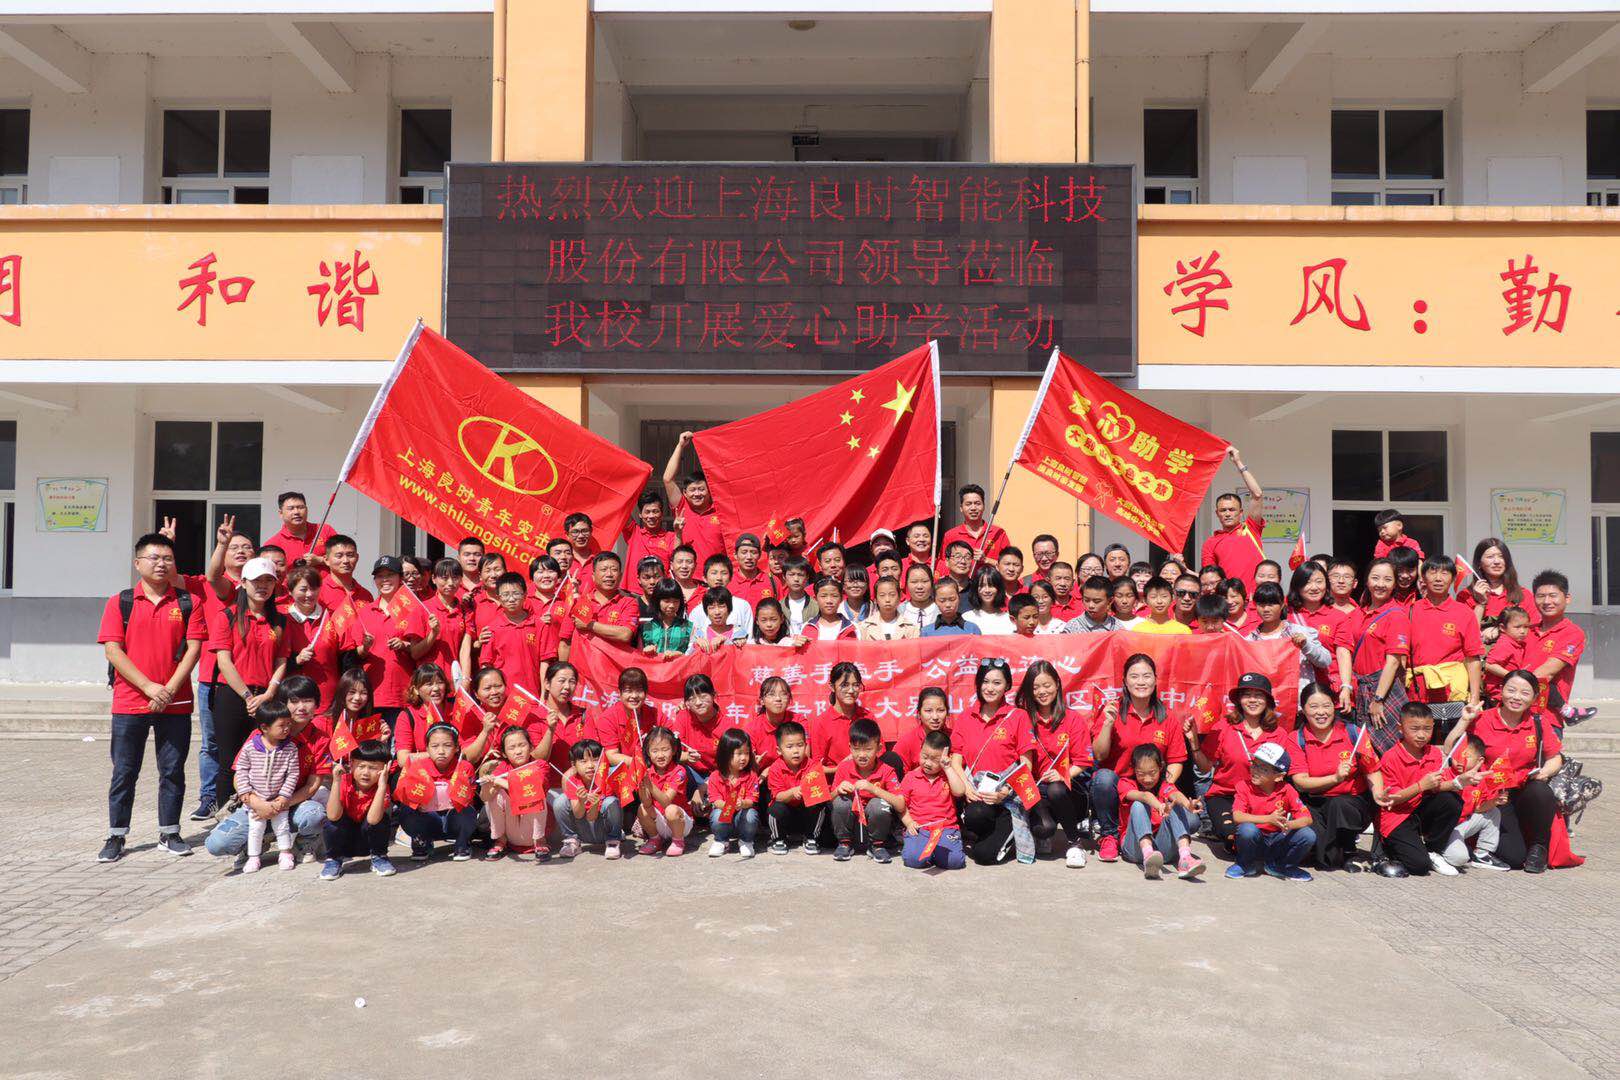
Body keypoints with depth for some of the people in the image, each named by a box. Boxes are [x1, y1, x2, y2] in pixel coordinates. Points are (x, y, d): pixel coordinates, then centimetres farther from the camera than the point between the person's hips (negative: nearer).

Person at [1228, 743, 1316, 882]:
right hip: (1254, 841, -2)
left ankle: (1278, 866, 6)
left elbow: (1307, 819, -11)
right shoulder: (1245, 786, -11)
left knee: (1308, 835, -20)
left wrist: (1289, 825, -33)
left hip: (1277, 842, 2)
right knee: (1247, 829, -36)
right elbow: (1237, 816, -25)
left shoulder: (1286, 791, -5)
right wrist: (1268, 819, -36)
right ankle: (1245, 865, -3)